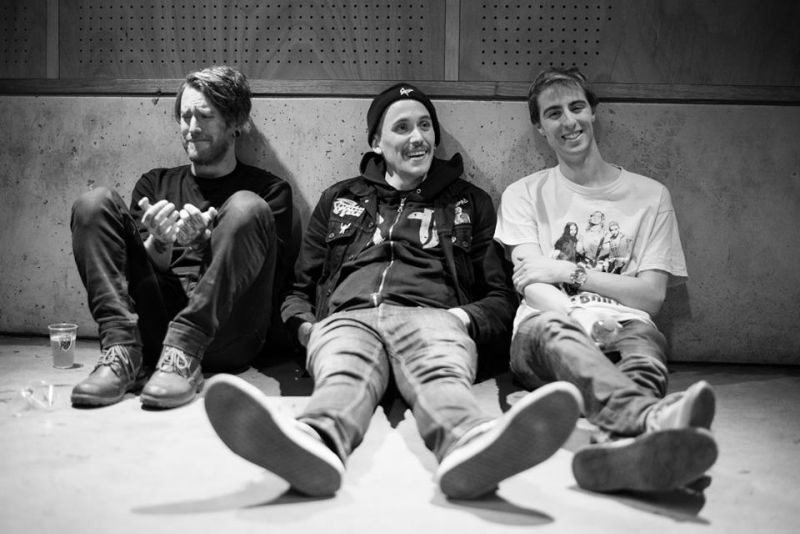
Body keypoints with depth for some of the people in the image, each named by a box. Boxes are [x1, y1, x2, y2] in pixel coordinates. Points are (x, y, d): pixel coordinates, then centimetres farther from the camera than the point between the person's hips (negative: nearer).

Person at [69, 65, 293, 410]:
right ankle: (122, 350, -24)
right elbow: (142, 269, 13)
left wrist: (205, 242, -15)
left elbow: (267, 277, 1)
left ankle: (184, 354, -31)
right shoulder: (155, 184, 24)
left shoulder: (269, 191, 14)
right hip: (153, 326, 3)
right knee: (95, 203, -7)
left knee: (247, 210, -22)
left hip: (227, 339, -3)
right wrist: (158, 244, -11)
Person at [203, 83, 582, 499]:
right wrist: (304, 325, 4)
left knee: (443, 375, -38)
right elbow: (299, 288, 29)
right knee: (341, 375, -37)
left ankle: (470, 445, -71)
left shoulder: (469, 202, 27)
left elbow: (502, 297, 21)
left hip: (430, 316, 0)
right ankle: (317, 442, -70)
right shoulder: (339, 199, 30)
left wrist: (464, 317, -2)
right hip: (349, 316, 1)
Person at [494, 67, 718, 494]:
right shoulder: (524, 195, 18)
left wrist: (572, 272, -1)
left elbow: (651, 296, 9)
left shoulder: (649, 195, 18)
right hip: (546, 330, -1)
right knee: (554, 330, -37)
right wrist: (579, 318, -19)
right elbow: (530, 285, 2)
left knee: (646, 339, -35)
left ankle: (619, 443, -68)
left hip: (620, 330, 1)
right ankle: (651, 417, -67)